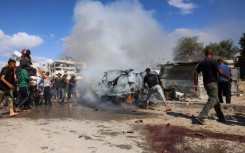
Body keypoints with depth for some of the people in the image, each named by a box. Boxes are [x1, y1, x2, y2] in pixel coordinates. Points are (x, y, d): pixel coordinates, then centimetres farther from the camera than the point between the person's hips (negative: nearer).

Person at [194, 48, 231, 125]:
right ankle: (200, 117, -19)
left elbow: (196, 73, 5)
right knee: (211, 101, -8)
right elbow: (220, 72, -14)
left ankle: (221, 117, 29)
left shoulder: (201, 63, 7)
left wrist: (195, 84, 8)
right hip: (212, 83, -7)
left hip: (206, 83, 7)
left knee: (216, 101, 18)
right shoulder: (213, 61, -10)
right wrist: (228, 77, 2)